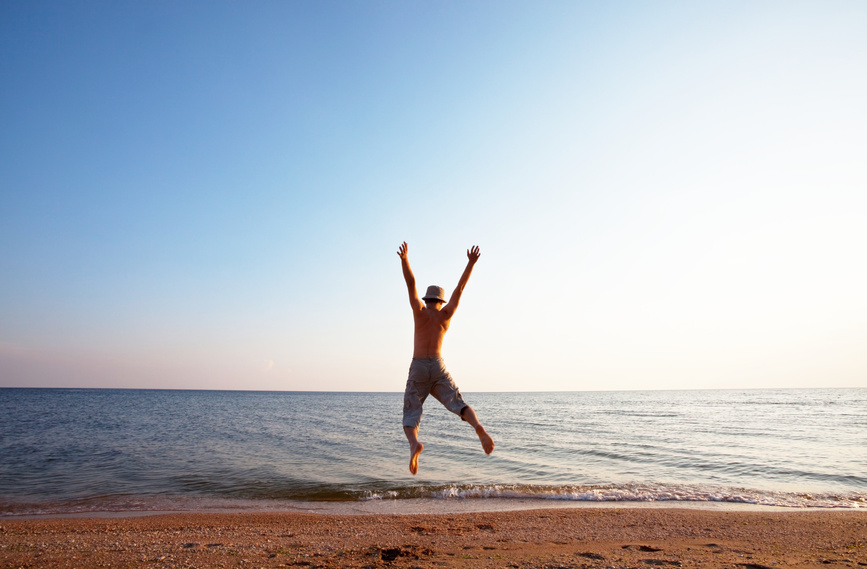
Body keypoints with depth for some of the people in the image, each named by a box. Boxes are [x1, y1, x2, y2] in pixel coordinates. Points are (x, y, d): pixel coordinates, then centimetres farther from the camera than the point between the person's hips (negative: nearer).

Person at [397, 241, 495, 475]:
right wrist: (471, 263, 7)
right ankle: (478, 427, -36)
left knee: (411, 415, -1)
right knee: (458, 404, -4)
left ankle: (414, 443, -33)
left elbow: (411, 283, -1)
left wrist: (404, 259, -5)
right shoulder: (445, 314, 7)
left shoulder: (419, 311, 4)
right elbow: (460, 288, 6)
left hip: (418, 369, -1)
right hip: (438, 368, 1)